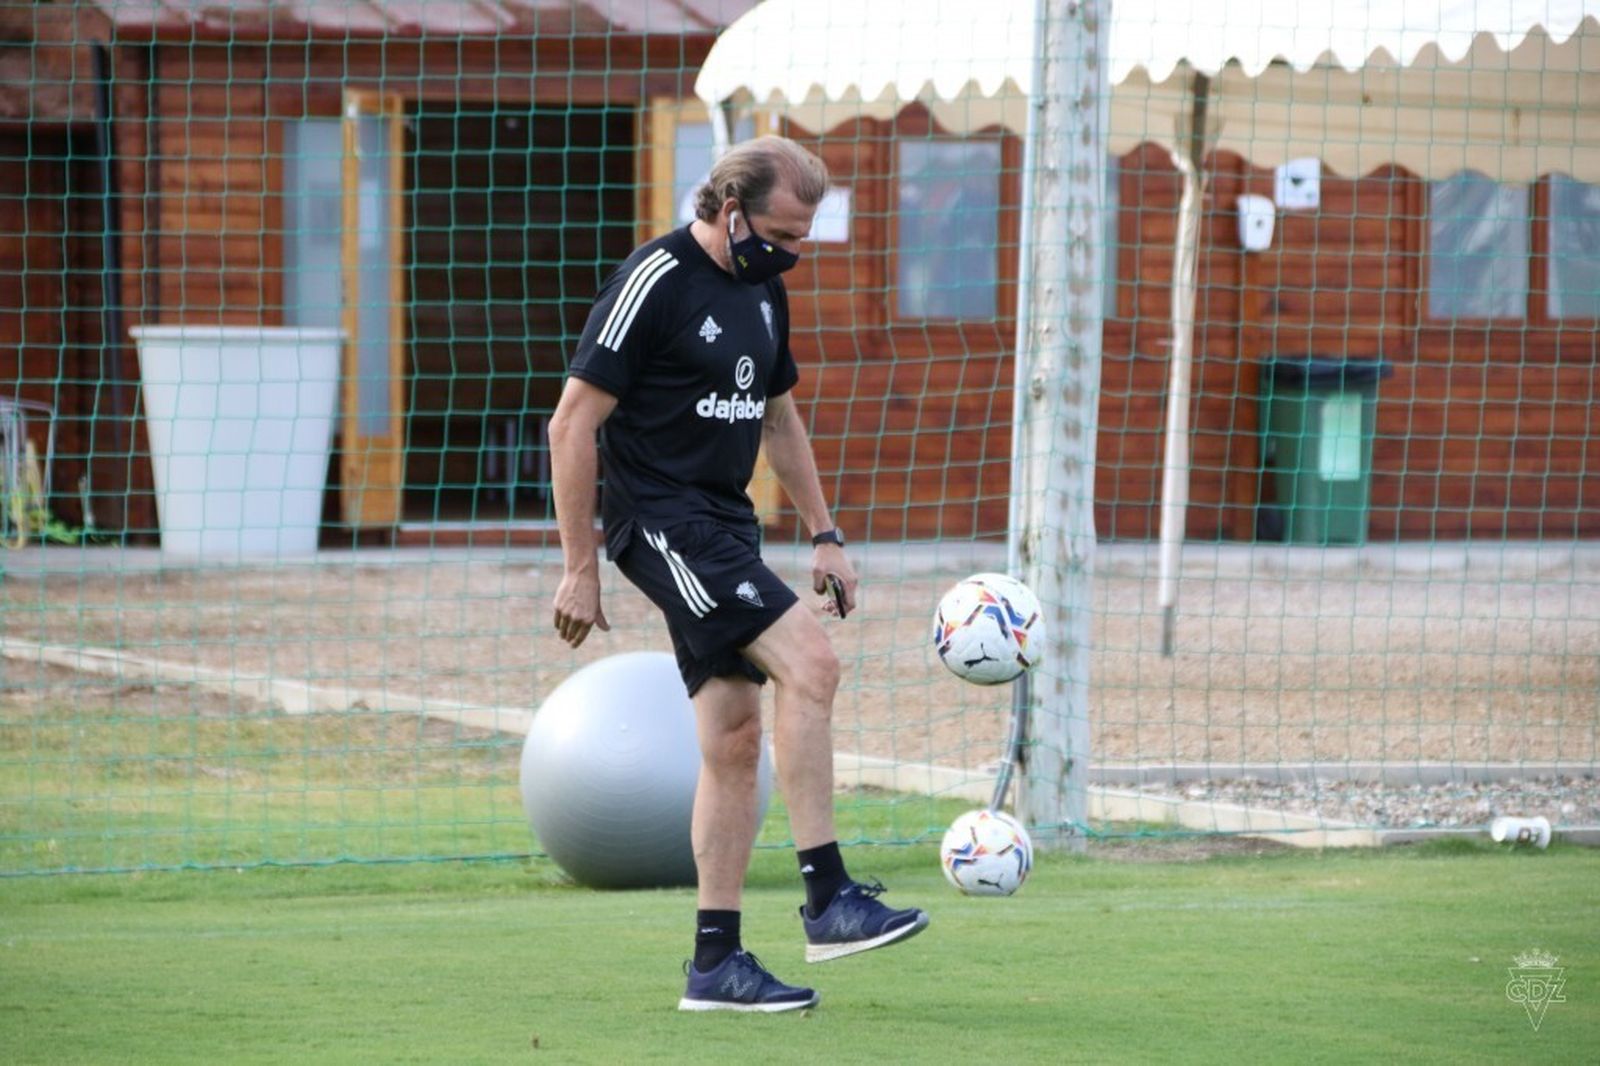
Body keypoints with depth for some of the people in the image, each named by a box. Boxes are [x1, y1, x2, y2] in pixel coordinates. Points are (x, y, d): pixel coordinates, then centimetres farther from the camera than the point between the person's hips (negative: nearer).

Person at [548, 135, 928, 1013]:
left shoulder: (763, 290, 12)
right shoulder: (654, 282, -14)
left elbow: (779, 418, 26)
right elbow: (573, 425, -14)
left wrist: (825, 535, 19)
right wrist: (580, 569, -14)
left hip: (724, 526, 9)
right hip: (663, 520, -9)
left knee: (734, 740, 5)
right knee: (808, 663, -21)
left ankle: (716, 962, 9)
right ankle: (827, 900, -18)